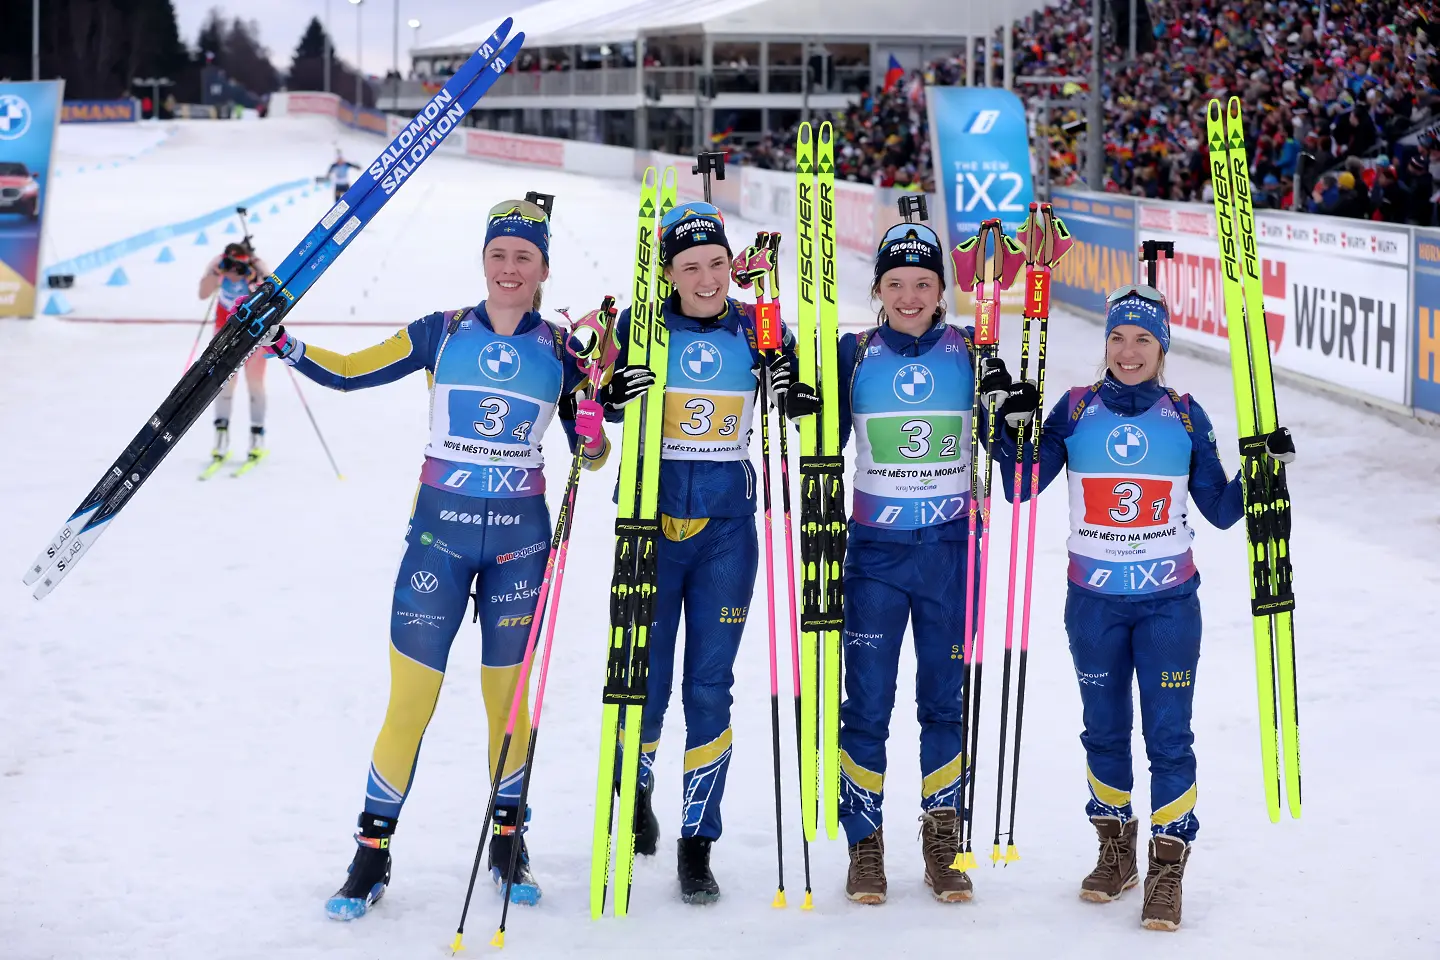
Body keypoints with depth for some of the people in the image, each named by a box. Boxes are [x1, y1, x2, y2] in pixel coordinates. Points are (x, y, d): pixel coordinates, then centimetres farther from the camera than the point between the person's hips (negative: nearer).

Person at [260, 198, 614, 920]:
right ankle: (373, 851, 8)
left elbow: (592, 457, 7)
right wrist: (282, 344, -11)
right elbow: (349, 372, 1)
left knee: (507, 693, 9)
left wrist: (591, 426, -14)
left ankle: (509, 839, 26)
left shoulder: (561, 350, 3)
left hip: (519, 537, 1)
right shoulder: (441, 334, 1)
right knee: (411, 696, -3)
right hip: (439, 528, -1)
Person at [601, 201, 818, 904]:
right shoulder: (640, 327, -4)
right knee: (647, 680, 2)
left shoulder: (758, 331, 1)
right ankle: (635, 788, 34)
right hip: (651, 521, -1)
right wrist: (616, 390, -22)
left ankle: (698, 842, 9)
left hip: (727, 528, 1)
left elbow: (809, 409, 10)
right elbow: (600, 413, 0)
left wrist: (801, 392, -12)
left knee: (710, 687, 1)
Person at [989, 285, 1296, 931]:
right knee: (1104, 729, 13)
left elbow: (1221, 510, 4)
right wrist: (1012, 430, -16)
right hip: (1094, 604, 1)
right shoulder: (1076, 411, 0)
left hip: (1168, 603, -1)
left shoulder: (1185, 416, 0)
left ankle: (1167, 868, 4)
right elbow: (1021, 490, -2)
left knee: (1168, 734, -4)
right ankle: (1115, 849, 30)